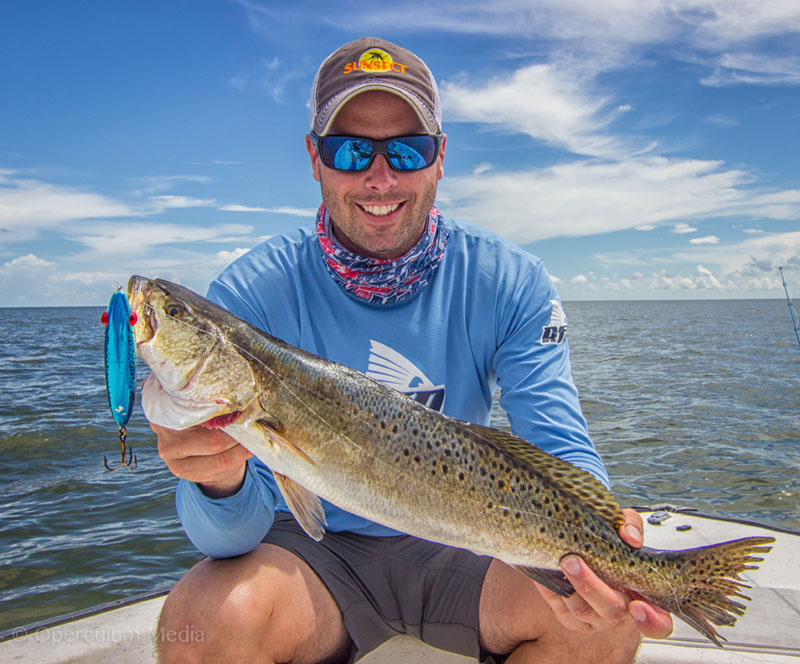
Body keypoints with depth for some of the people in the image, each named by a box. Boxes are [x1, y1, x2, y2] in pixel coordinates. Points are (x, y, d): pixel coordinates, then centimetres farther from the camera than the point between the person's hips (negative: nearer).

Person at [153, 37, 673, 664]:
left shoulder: (511, 282, -11)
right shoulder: (252, 293, -16)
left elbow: (561, 450, -14)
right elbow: (237, 533, -18)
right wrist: (220, 482, -42)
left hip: (461, 542, 2)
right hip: (314, 545, 0)